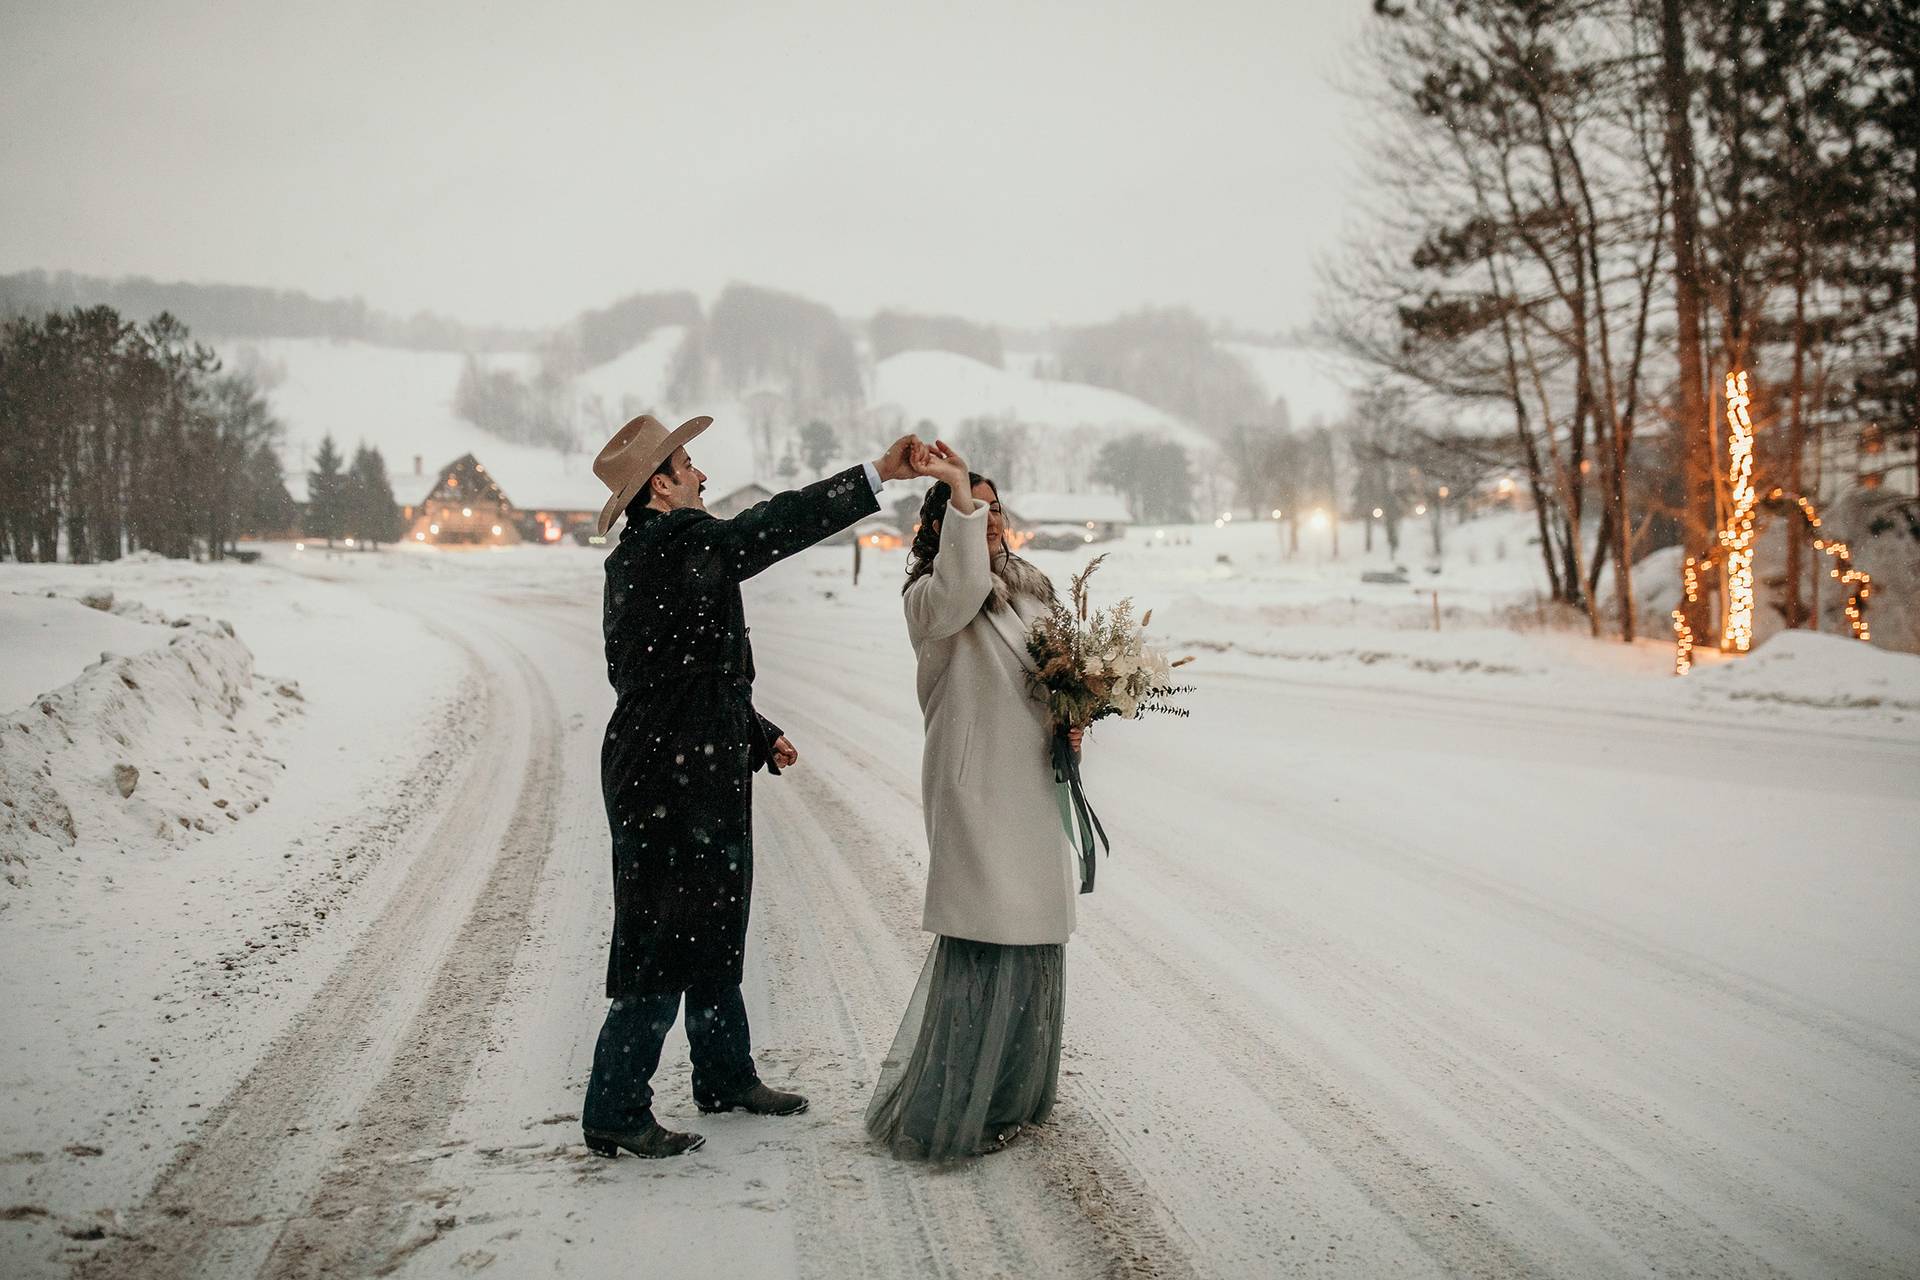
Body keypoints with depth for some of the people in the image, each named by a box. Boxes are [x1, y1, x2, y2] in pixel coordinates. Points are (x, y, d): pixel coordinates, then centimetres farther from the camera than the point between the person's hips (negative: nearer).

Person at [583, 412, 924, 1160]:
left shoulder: (635, 562, 15)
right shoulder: (674, 541, -17)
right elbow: (773, 529, -26)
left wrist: (758, 735, 18)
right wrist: (877, 476, -25)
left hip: (698, 781, 10)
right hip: (671, 787, -10)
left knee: (714, 933, 20)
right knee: (661, 945, -2)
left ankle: (725, 1076, 34)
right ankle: (615, 1113, 8)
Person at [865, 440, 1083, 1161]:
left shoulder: (1030, 589, 15)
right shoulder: (929, 596, -9)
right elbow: (959, 586, -34)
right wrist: (959, 489, -39)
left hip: (1033, 783, 8)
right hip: (975, 785, -8)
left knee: (1032, 943, 14)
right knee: (984, 945, -10)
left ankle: (1011, 1092, 30)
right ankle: (945, 1115, 0)